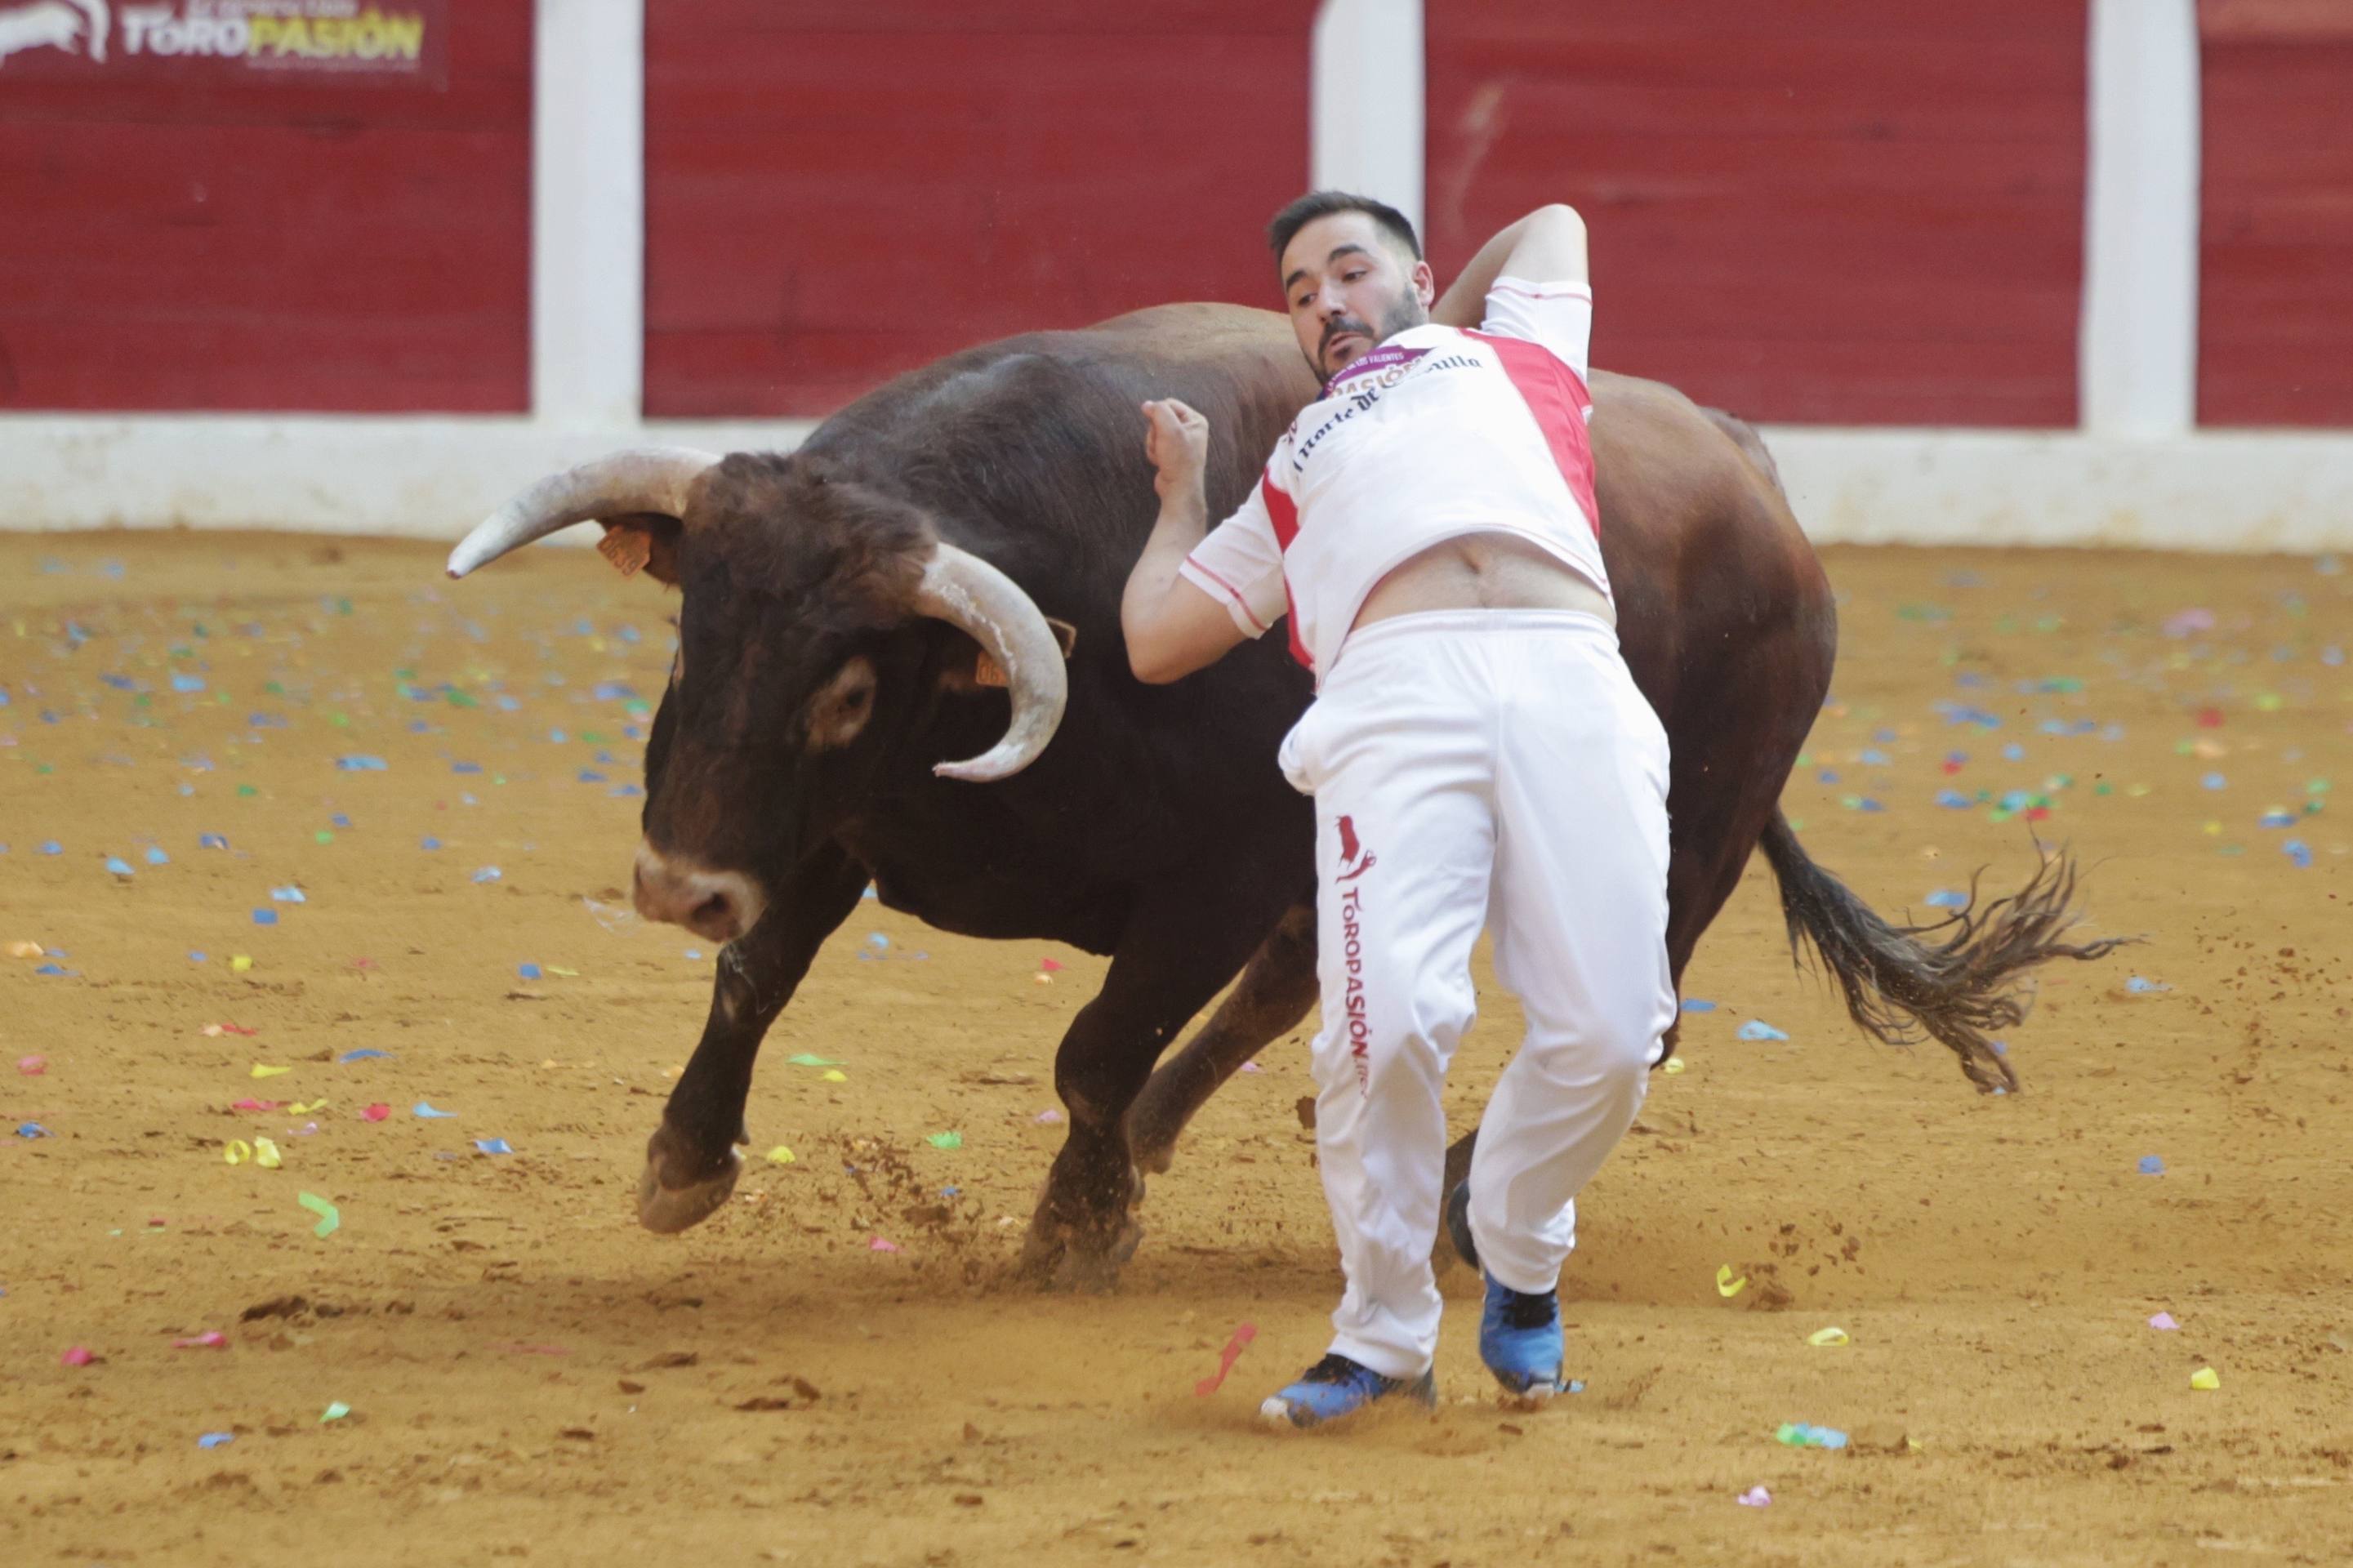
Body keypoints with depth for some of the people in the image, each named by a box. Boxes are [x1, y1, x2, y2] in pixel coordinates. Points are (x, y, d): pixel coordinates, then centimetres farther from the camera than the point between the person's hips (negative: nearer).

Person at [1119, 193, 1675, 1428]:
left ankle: (1513, 1247, 13)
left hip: (1574, 689, 0)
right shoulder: (1290, 480, 35)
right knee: (1392, 1020, -22)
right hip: (1398, 694, 0)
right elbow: (1157, 639, 30)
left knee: (1607, 1034, -16)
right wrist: (1181, 493, 44)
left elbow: (1552, 224, 55)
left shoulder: (1510, 357, 37)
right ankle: (1385, 1334, -4)